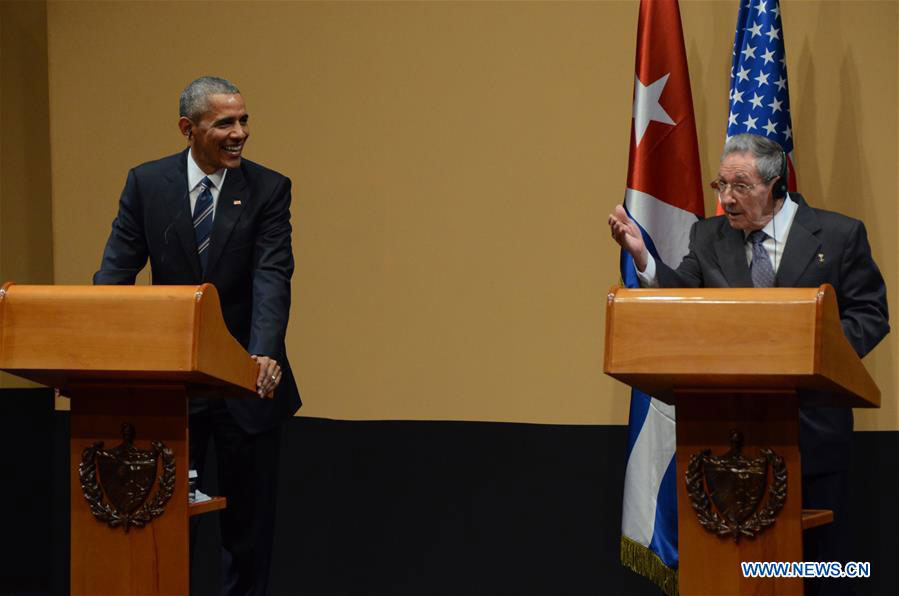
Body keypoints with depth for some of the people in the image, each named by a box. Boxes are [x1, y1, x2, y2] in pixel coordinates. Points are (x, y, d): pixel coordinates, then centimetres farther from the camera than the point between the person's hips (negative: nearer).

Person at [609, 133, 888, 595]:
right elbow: (681, 296, -1)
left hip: (813, 422, -2)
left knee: (821, 547, 2)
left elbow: (870, 315, -1)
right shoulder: (709, 237, 10)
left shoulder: (838, 235, 0)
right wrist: (642, 256, -19)